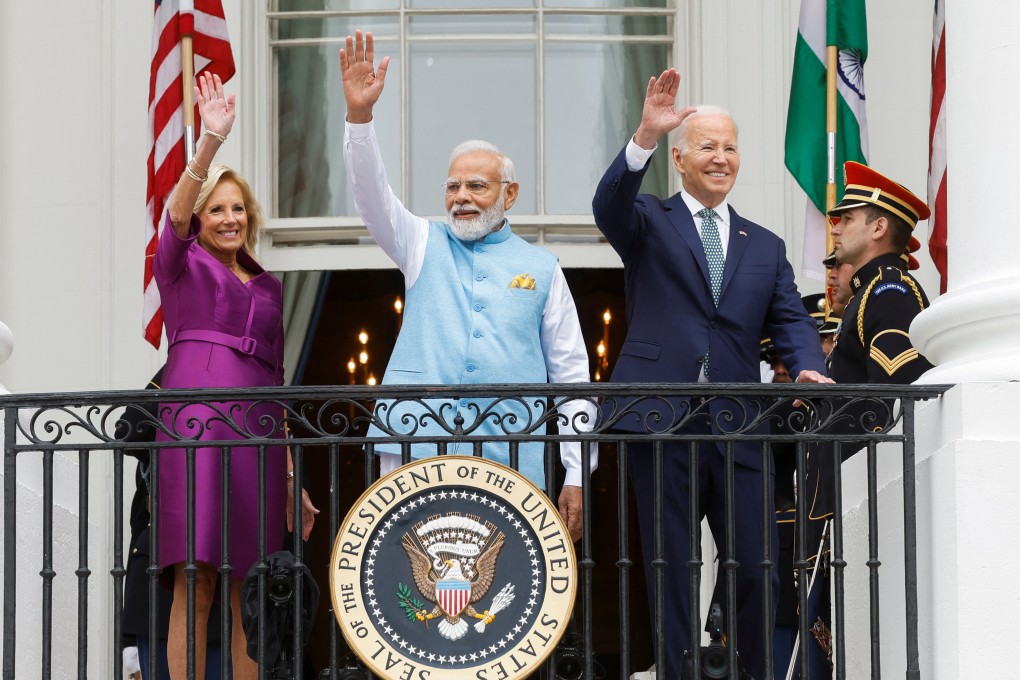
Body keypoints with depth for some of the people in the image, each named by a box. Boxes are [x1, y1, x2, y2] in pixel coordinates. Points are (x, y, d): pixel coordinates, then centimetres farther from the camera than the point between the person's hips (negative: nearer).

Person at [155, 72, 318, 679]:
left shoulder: (268, 285, 26)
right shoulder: (182, 263, 12)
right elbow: (177, 213, -11)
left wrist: (290, 473, 19)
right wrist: (211, 144, -27)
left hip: (258, 426, 5)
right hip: (199, 417, -5)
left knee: (251, 591, 1)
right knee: (196, 579, -13)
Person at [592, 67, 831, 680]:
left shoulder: (766, 247, 19)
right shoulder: (650, 223, 9)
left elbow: (790, 320, 9)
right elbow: (610, 207, -13)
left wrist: (807, 368, -14)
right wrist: (645, 136, -29)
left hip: (738, 427, 3)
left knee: (757, 571, -1)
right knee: (671, 571, 3)